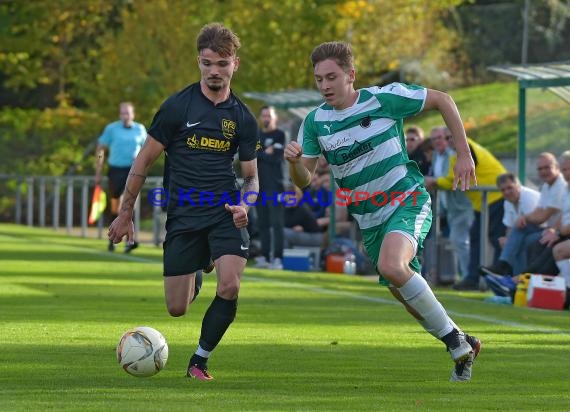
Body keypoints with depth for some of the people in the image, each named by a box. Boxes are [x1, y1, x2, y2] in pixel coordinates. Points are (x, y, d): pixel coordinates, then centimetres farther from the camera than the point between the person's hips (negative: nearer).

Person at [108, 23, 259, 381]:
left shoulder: (243, 118, 4)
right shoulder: (178, 106, -3)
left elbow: (251, 177, 11)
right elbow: (145, 159, 3)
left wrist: (245, 204, -12)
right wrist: (125, 213, 4)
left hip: (226, 213, 1)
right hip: (183, 216, -1)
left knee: (229, 289, -22)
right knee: (177, 309, 1)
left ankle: (199, 361, 1)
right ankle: (195, 280, 40)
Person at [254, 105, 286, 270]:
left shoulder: (279, 135, 1)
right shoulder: (257, 136, 18)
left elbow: (277, 158, -11)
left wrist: (259, 154, -4)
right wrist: (265, 154, -6)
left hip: (274, 185, -6)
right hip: (259, 185, 6)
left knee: (276, 223, -10)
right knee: (262, 224, 6)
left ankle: (277, 258, -14)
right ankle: (264, 256, 9)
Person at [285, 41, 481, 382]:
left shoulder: (384, 98, -13)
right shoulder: (315, 122, 0)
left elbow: (442, 100, -2)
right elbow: (305, 182, 3)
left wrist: (464, 153, -4)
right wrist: (294, 162, -20)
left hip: (407, 201, -6)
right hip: (369, 219, 6)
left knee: (391, 266, -32)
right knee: (404, 293, 10)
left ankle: (455, 339, -18)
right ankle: (462, 348, 32)